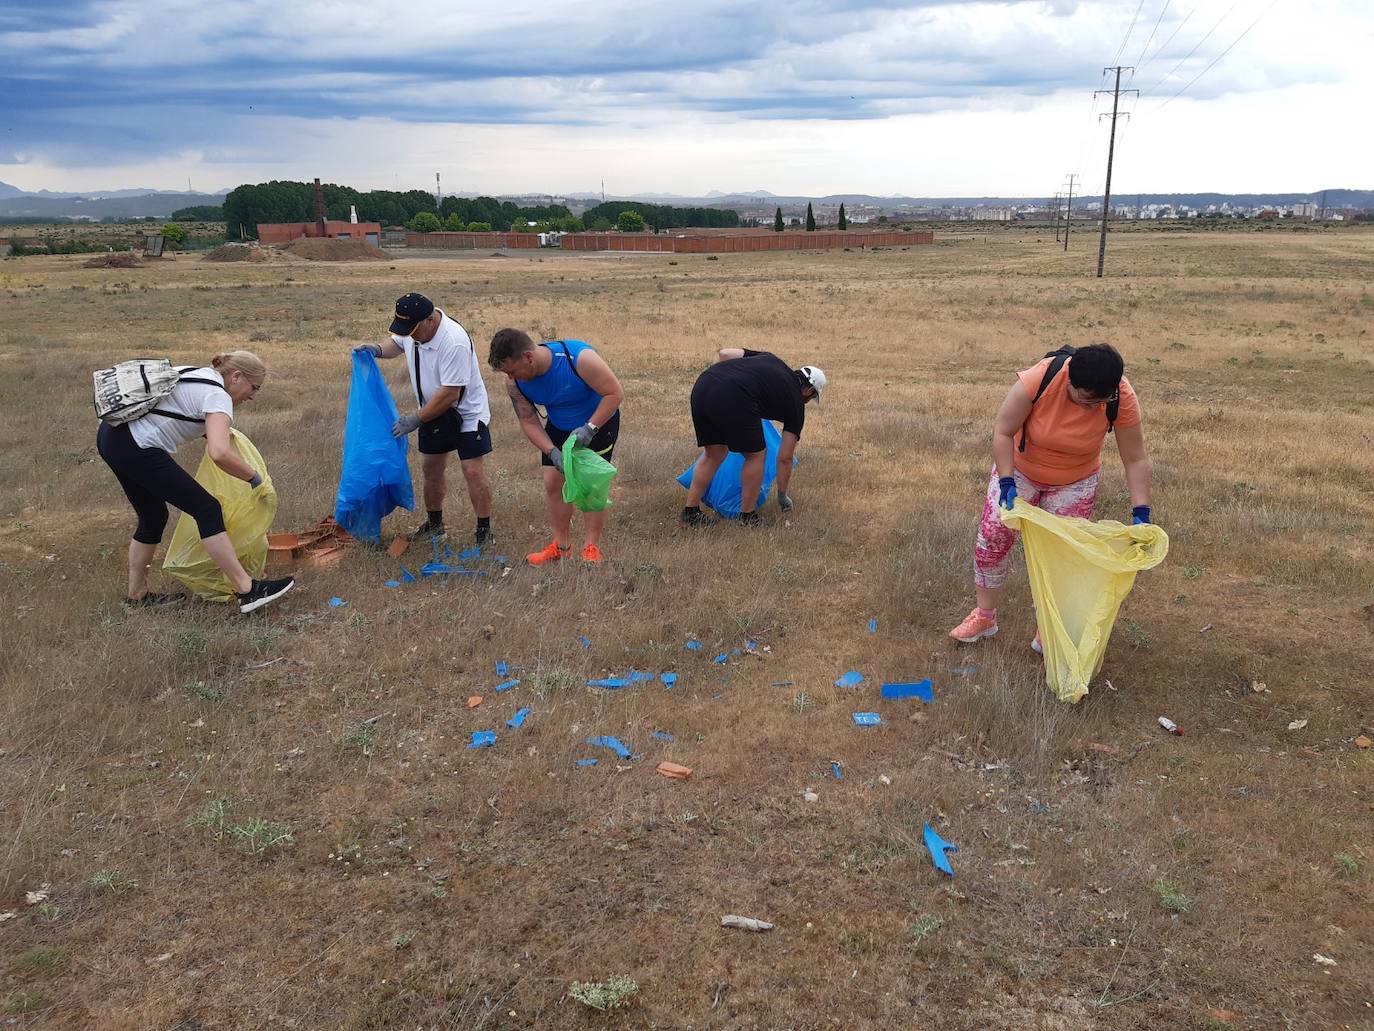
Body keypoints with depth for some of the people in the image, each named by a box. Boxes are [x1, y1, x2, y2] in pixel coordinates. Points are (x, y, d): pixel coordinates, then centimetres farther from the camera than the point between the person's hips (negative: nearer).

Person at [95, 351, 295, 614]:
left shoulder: (201, 376, 17)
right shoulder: (218, 396, -11)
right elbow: (219, 454, -27)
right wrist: (255, 478, -14)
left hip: (112, 436, 10)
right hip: (137, 449, -10)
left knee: (153, 517, 21)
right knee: (206, 509, -7)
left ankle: (137, 595, 31)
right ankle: (248, 591, -6)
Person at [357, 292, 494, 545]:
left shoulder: (454, 342, -33)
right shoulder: (411, 327, -9)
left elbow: (450, 394, -31)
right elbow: (397, 342, 16)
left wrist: (417, 419, -24)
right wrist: (378, 349, -6)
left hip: (467, 412, -8)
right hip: (434, 413, 8)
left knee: (473, 471, -9)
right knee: (431, 468, 13)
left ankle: (484, 531, 3)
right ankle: (434, 525, 29)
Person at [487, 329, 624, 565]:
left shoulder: (579, 358, -37)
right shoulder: (514, 383, -21)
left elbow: (615, 393, -29)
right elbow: (529, 422, -14)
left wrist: (590, 428, -35)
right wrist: (553, 452, -29)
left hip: (598, 420, -5)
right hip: (558, 427, 5)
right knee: (552, 482, 1)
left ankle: (592, 548, 4)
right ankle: (561, 545, 16)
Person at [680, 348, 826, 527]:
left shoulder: (770, 359, 32)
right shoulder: (795, 404, 20)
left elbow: (724, 353, 24)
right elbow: (784, 458, 23)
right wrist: (783, 496, 37)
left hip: (702, 386, 6)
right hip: (733, 400, -6)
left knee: (714, 454, 24)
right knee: (755, 455, 18)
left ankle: (690, 513, 26)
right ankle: (747, 518, 23)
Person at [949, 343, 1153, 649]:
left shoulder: (1122, 399, -29)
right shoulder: (1038, 379, -35)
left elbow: (1136, 461, -20)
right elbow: (1002, 432, -24)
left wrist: (1141, 514, -26)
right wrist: (1007, 482, -30)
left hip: (1075, 482, 1)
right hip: (1020, 468, 0)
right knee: (993, 535, -2)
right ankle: (984, 615, 15)